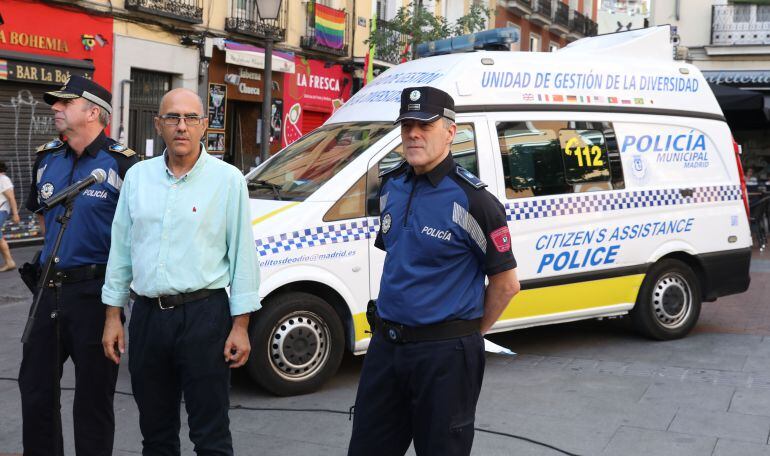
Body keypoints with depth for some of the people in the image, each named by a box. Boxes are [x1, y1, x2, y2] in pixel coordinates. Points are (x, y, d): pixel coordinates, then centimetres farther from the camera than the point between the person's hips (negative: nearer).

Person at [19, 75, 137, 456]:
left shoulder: (121, 163, -12)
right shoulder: (47, 159, 8)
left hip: (95, 291, -6)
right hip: (49, 288, 7)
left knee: (93, 395, 6)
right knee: (35, 387, 14)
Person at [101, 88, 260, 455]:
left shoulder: (228, 179, -3)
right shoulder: (138, 176, 8)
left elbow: (242, 255, -4)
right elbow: (121, 248, 12)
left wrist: (240, 326, -7)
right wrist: (113, 316, 10)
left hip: (203, 315, -4)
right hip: (147, 315, 4)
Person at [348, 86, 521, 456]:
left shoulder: (471, 199, -14)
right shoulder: (390, 187, 6)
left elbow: (506, 283, -9)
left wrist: (473, 332, 0)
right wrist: (391, 328, 16)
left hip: (445, 353, -6)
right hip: (385, 343, 7)